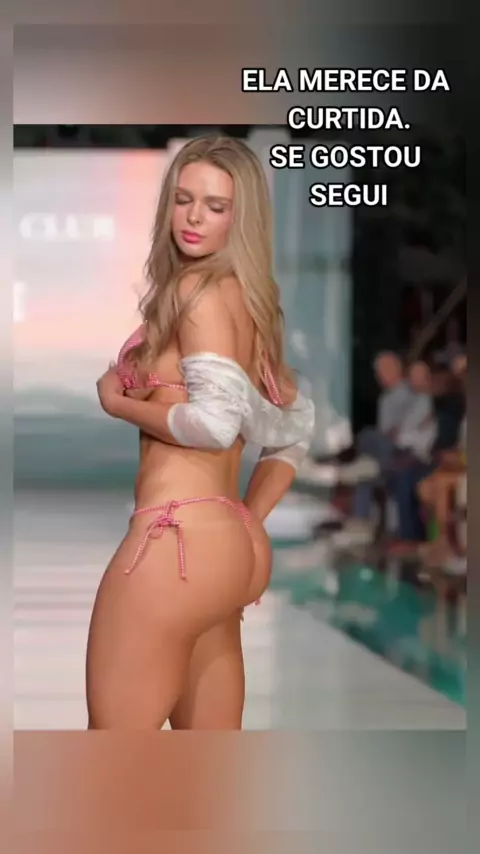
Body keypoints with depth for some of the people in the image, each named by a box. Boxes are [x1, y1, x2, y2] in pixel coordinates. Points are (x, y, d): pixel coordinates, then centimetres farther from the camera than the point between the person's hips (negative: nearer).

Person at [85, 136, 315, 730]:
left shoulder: (199, 287, -7)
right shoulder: (248, 299, 20)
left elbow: (216, 421, -20)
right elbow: (295, 427, 26)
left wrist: (119, 403, -4)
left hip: (177, 536, -10)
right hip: (228, 543, 10)